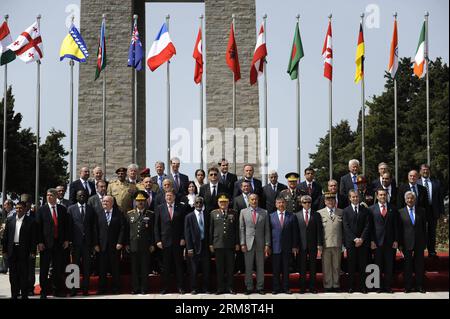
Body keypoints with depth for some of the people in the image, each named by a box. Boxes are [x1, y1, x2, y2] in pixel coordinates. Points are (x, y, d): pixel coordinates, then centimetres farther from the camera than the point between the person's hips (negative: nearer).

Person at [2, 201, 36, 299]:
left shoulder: (30, 221, -2)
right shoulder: (10, 220, 9)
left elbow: (33, 238, -3)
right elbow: (5, 236, 10)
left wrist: (33, 252, -7)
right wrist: (4, 250, 5)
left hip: (24, 251, -4)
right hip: (12, 250, 4)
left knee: (24, 274, 0)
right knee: (13, 274, 8)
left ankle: (24, 295, 5)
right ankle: (14, 295, 15)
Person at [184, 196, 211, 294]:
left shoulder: (207, 215, 7)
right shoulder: (189, 216, 0)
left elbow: (209, 230, 9)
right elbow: (187, 233, -3)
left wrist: (210, 244, 1)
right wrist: (189, 248, -9)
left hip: (205, 245, 2)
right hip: (194, 246, -2)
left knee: (206, 269, 4)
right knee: (194, 269, 3)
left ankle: (205, 288, 12)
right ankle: (193, 288, 11)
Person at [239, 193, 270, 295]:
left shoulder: (264, 212, 6)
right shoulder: (243, 212, 6)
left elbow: (267, 229, 5)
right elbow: (241, 229, 4)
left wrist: (267, 244, -1)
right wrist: (242, 243, -3)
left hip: (260, 244, 1)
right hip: (248, 243, 0)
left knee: (260, 267, 4)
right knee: (248, 267, 2)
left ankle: (260, 287, 11)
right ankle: (249, 287, 9)